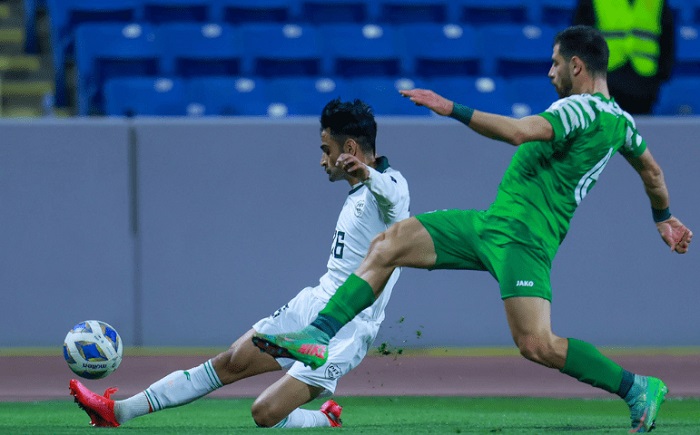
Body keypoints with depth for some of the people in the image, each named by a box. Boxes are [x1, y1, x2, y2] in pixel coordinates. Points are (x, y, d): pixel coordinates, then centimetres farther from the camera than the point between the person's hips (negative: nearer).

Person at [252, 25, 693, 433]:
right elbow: (652, 170, 29)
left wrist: (452, 109, -24)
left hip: (520, 235, -10)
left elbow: (519, 131, -30)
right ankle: (318, 336, -2)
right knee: (388, 244, 3)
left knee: (537, 345, -20)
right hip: (492, 221, 10)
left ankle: (640, 389, -4)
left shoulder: (580, 109, -15)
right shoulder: (620, 120, 14)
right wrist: (664, 218, 47)